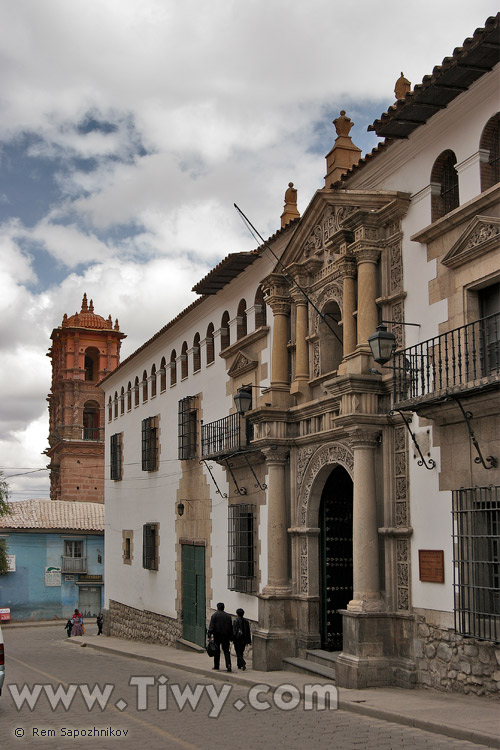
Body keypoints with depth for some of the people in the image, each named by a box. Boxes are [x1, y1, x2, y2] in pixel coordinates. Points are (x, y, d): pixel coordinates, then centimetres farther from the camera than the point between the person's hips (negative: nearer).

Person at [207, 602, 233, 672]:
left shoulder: (214, 615, -3)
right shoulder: (228, 616, 9)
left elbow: (211, 626, -10)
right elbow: (231, 627, 11)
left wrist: (209, 635, -11)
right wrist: (231, 637, 14)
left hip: (217, 635, -2)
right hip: (226, 636, 2)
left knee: (217, 651, 8)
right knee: (226, 650, 2)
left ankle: (216, 666, 14)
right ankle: (228, 664, -15)